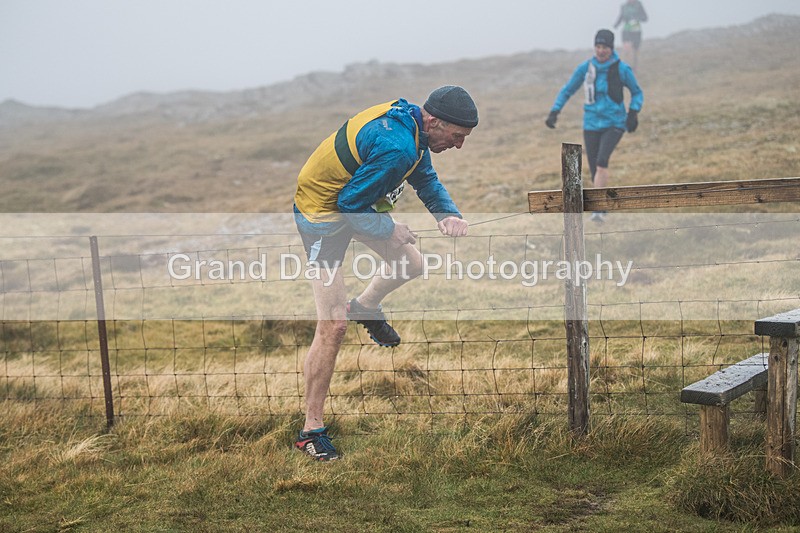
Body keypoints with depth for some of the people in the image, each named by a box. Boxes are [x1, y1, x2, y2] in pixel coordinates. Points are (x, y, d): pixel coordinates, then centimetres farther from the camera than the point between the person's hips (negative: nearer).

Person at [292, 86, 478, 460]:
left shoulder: (409, 118, -4)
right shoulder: (397, 148, -34)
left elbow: (425, 178, 9)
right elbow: (351, 204, -27)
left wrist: (448, 214, -8)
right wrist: (389, 230, -12)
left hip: (353, 202, 9)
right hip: (322, 214, -9)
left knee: (411, 264, 18)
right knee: (333, 327, -10)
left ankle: (364, 307, 46)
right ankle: (311, 430, -1)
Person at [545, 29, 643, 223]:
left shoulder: (622, 69, -7)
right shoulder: (585, 68, -2)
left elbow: (637, 93, 7)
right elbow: (567, 90, 7)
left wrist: (633, 113, -9)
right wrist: (554, 112, -6)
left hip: (614, 124, -2)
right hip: (591, 125, 3)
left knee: (602, 160, -26)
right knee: (596, 172, 1)